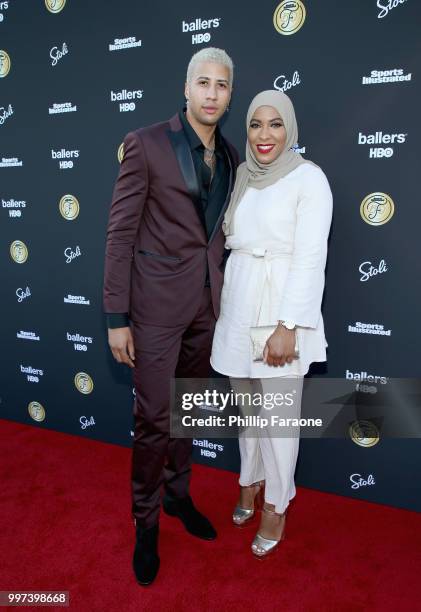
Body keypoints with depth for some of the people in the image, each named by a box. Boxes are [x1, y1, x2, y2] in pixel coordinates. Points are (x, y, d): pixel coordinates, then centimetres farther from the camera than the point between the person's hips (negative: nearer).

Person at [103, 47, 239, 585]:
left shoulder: (229, 157, 8)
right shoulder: (147, 143, -8)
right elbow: (120, 232, -10)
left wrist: (223, 294, 12)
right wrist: (117, 319, -12)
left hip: (207, 302, 5)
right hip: (158, 302, -5)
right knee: (154, 420, 2)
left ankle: (178, 494, 40)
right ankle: (146, 523, 26)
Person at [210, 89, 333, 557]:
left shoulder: (309, 177, -9)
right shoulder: (243, 175, 10)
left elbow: (310, 258, -14)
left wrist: (288, 326, -19)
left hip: (279, 306, -6)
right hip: (239, 305, 6)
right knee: (246, 403, 17)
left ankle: (276, 505, 24)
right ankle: (251, 479, 39)